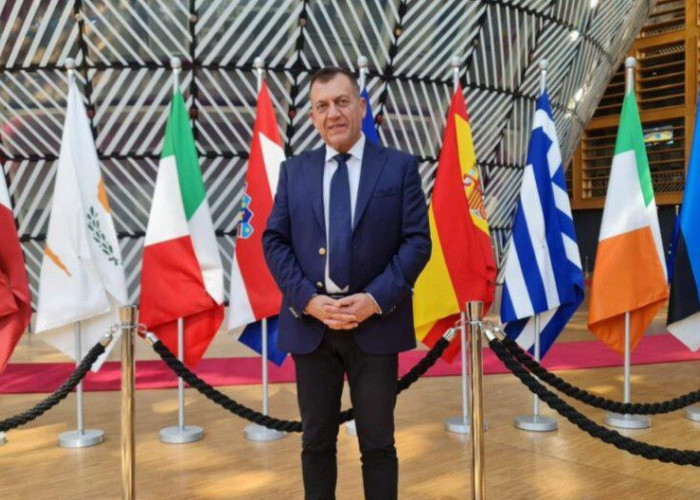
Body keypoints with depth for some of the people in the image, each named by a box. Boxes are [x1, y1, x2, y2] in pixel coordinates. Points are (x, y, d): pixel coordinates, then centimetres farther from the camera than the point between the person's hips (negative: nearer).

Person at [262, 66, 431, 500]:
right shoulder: (294, 171, 9)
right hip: (310, 322, 2)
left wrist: (375, 299, -15)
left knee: (378, 442, 9)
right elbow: (275, 241, 4)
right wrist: (308, 299, -10)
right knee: (317, 440, 12)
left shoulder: (400, 167, 2)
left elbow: (417, 241, -4)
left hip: (375, 322, -1)